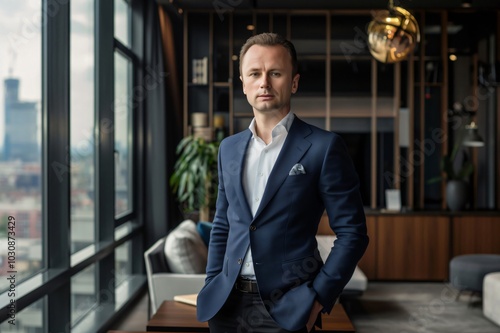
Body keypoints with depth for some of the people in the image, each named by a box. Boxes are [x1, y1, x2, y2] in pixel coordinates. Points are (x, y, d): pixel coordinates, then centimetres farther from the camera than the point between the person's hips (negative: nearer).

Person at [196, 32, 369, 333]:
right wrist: (213, 287, 7)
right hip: (227, 305, 5)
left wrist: (319, 297, -12)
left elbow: (352, 232, -8)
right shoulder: (229, 148, 8)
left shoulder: (324, 147, -8)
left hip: (286, 308, -5)